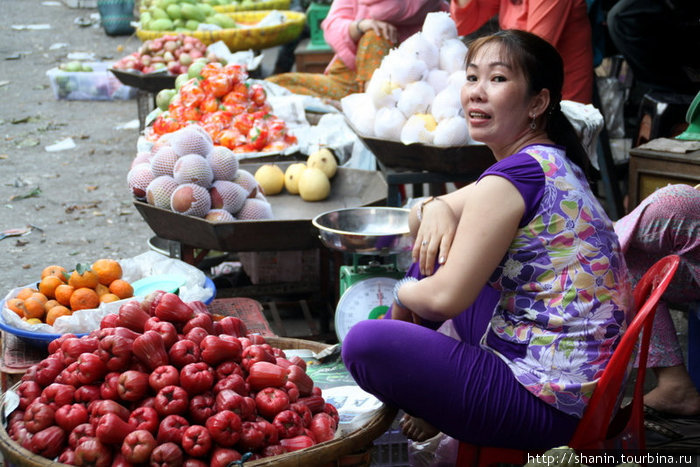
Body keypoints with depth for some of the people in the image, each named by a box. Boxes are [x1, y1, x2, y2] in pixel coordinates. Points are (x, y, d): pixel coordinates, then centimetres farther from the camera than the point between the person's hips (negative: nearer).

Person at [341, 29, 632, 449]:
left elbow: (446, 298, -18)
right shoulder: (552, 162, 12)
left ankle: (436, 414, 10)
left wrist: (403, 295, 4)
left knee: (365, 344, -20)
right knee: (437, 252, 21)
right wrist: (436, 208, -4)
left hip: (551, 405, -11)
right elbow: (419, 220, 20)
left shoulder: (512, 178, -19)